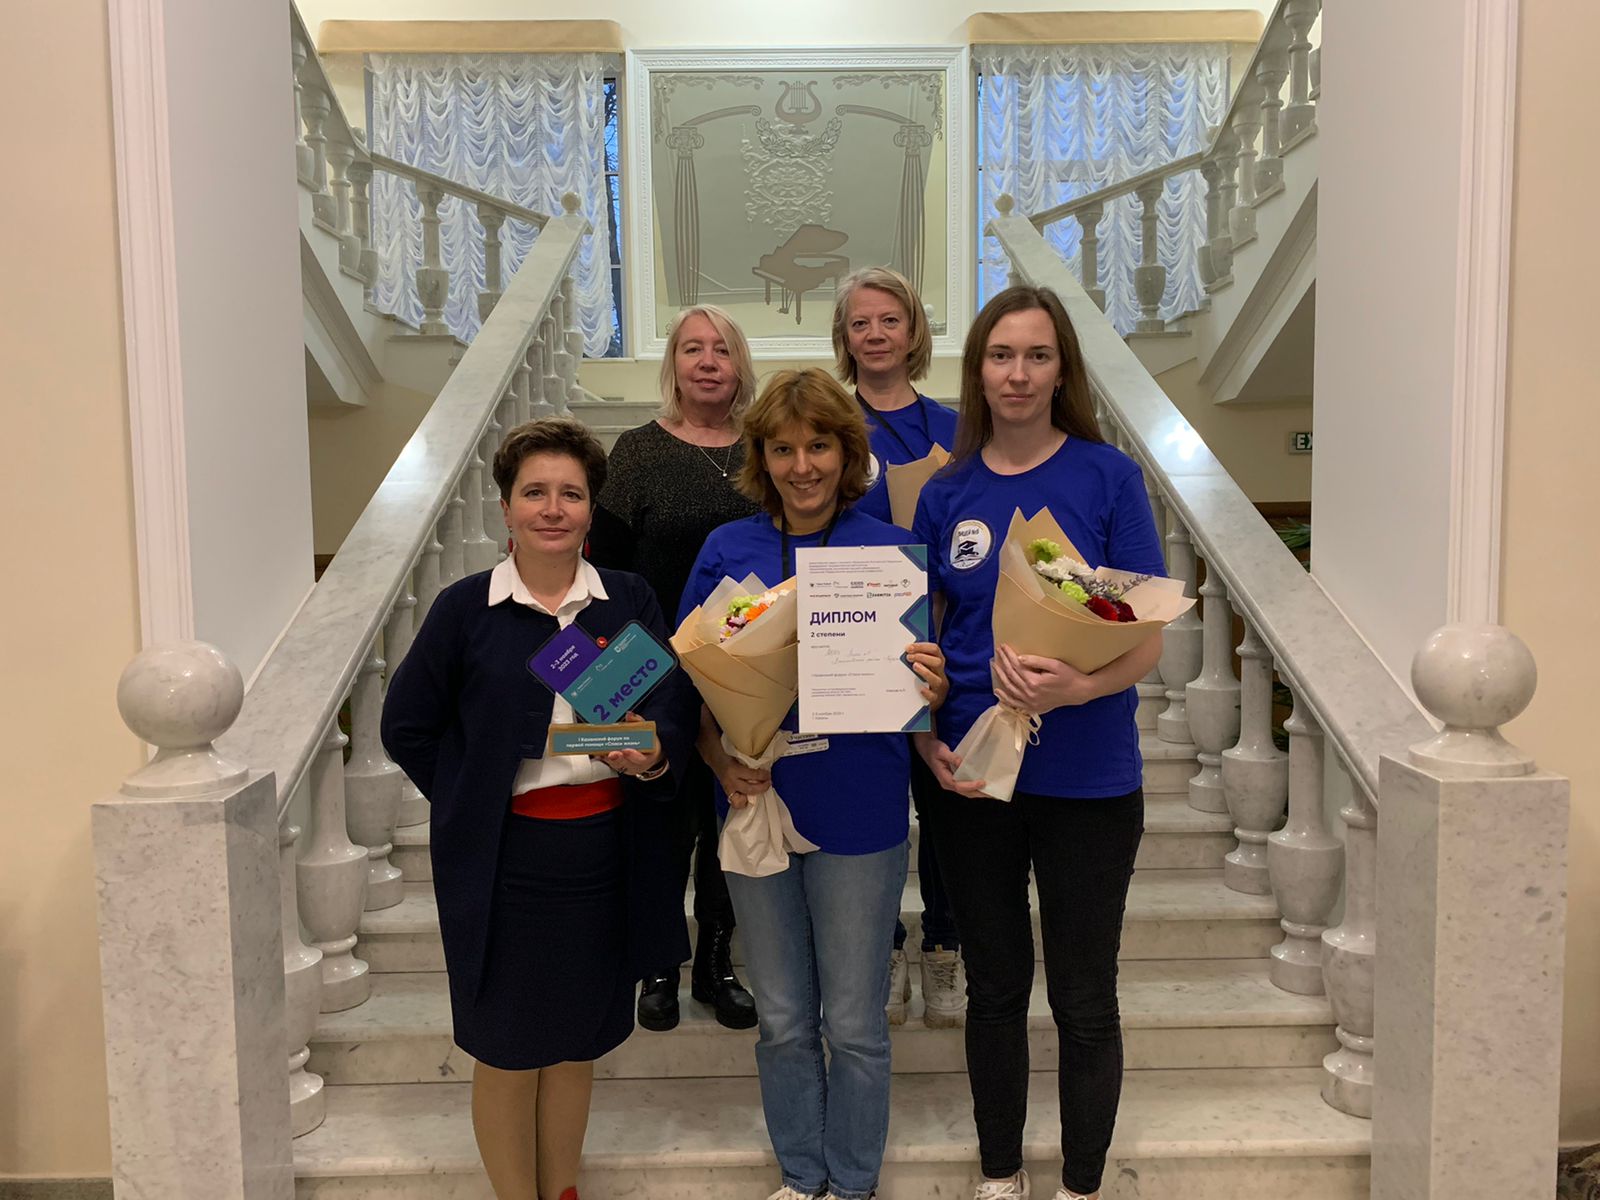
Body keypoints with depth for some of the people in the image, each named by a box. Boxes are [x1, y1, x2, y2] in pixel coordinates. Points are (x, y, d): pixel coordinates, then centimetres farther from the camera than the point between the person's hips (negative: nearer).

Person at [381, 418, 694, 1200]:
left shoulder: (631, 601, 1)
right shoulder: (464, 608, -4)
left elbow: (677, 710, -1)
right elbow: (408, 727, 1)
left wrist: (654, 757, -21)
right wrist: (475, 804, -4)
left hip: (606, 850, 2)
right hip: (505, 857, -2)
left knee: (577, 1039, 17)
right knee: (507, 1049, 11)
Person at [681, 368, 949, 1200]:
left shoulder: (890, 551, -6)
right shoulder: (726, 551, 0)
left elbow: (918, 689, -1)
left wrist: (930, 691, -24)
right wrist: (723, 765, -13)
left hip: (859, 819, -2)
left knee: (853, 1023, 12)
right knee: (782, 1020, 18)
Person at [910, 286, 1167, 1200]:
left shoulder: (1108, 476, -6)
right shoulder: (947, 492, 3)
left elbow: (1149, 638, -7)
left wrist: (1076, 686, -26)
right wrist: (925, 740, -7)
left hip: (1088, 781, -2)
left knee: (1084, 1000, 10)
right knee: (995, 986, 17)